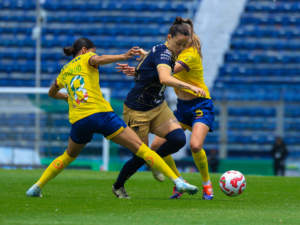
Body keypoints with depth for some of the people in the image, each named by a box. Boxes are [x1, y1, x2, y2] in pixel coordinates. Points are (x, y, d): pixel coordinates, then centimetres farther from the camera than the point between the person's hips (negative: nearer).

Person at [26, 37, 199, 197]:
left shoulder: (64, 71, 24)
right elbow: (98, 60, -16)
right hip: (101, 113, -5)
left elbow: (52, 93, 40)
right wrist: (123, 57, -27)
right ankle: (177, 181, -16)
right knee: (140, 148, -7)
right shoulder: (86, 59, 9)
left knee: (69, 156, 31)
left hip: (79, 120, 5)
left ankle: (36, 188, 25)